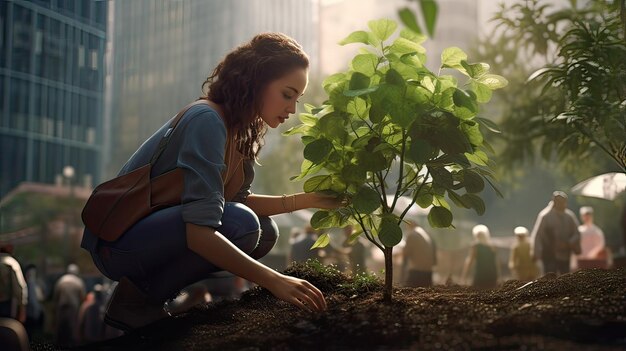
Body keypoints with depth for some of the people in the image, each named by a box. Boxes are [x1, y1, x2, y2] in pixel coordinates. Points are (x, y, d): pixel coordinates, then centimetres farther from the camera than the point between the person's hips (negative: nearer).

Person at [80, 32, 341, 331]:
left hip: (155, 232, 9)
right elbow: (199, 232, -33)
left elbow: (238, 200, 7)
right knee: (240, 225, -27)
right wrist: (274, 280, -36)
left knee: (265, 232, 3)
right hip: (116, 240, -9)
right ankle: (136, 300, -10)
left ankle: (147, 287, 6)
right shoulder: (207, 121, -25)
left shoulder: (241, 128, 4)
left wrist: (308, 200, -2)